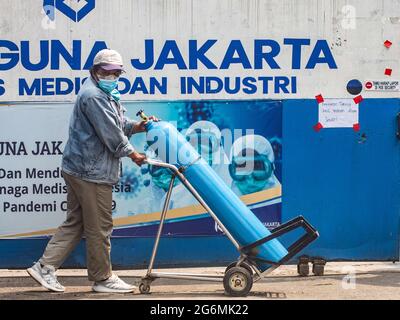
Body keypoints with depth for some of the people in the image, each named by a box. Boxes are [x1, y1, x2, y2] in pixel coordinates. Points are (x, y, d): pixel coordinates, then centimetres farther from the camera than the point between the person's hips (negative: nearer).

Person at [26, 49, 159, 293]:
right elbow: (111, 134, -17)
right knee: (99, 227, 0)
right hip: (92, 172, -11)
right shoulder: (93, 95, -15)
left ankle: (45, 267, 13)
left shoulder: (106, 94, 20)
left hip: (79, 170, 11)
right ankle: (103, 278, 11)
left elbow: (118, 124, 22)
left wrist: (137, 126, 3)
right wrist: (132, 154, -6)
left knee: (75, 223, 14)